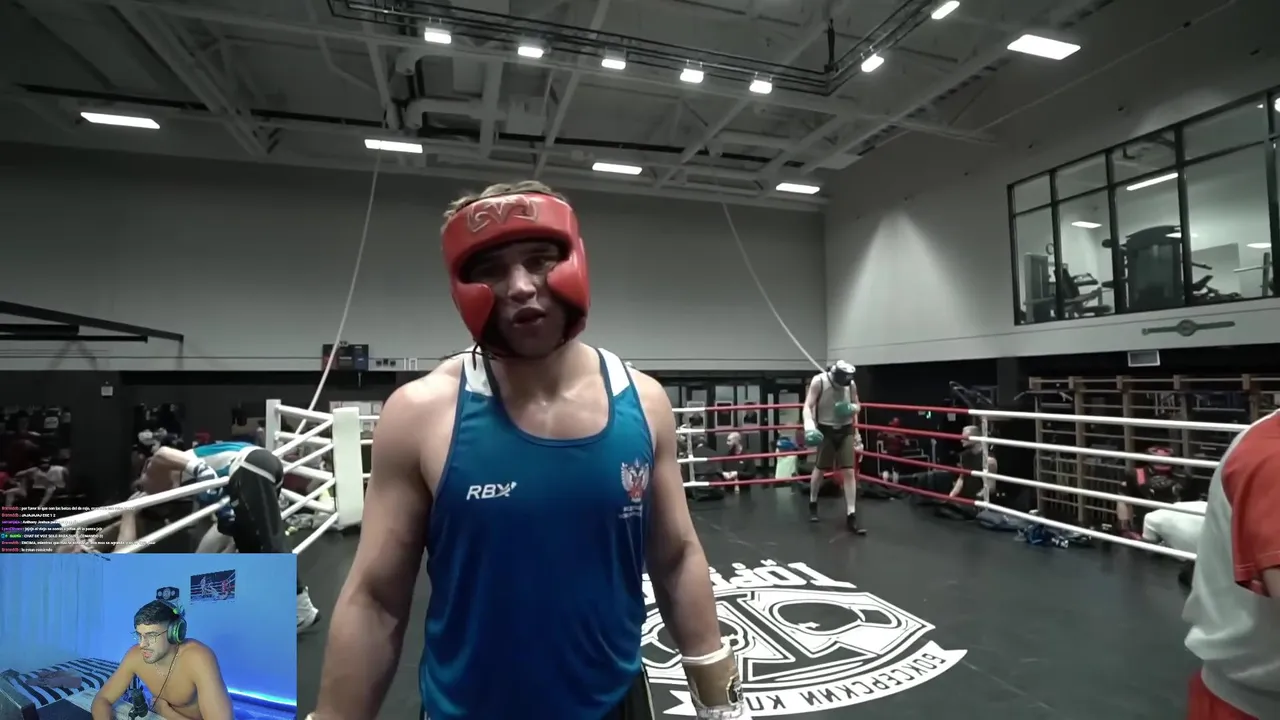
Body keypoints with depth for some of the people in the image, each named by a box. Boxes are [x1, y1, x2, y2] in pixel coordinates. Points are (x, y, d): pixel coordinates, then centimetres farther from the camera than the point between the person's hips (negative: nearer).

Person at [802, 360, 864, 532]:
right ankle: (812, 503, 34)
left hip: (846, 430, 2)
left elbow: (857, 406, 10)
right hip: (826, 430, -2)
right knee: (820, 469, 9)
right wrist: (809, 426, -37)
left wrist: (852, 408, -15)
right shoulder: (818, 382, -16)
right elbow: (807, 407, -20)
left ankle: (851, 516, 0)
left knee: (848, 472, -4)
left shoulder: (851, 384, -6)